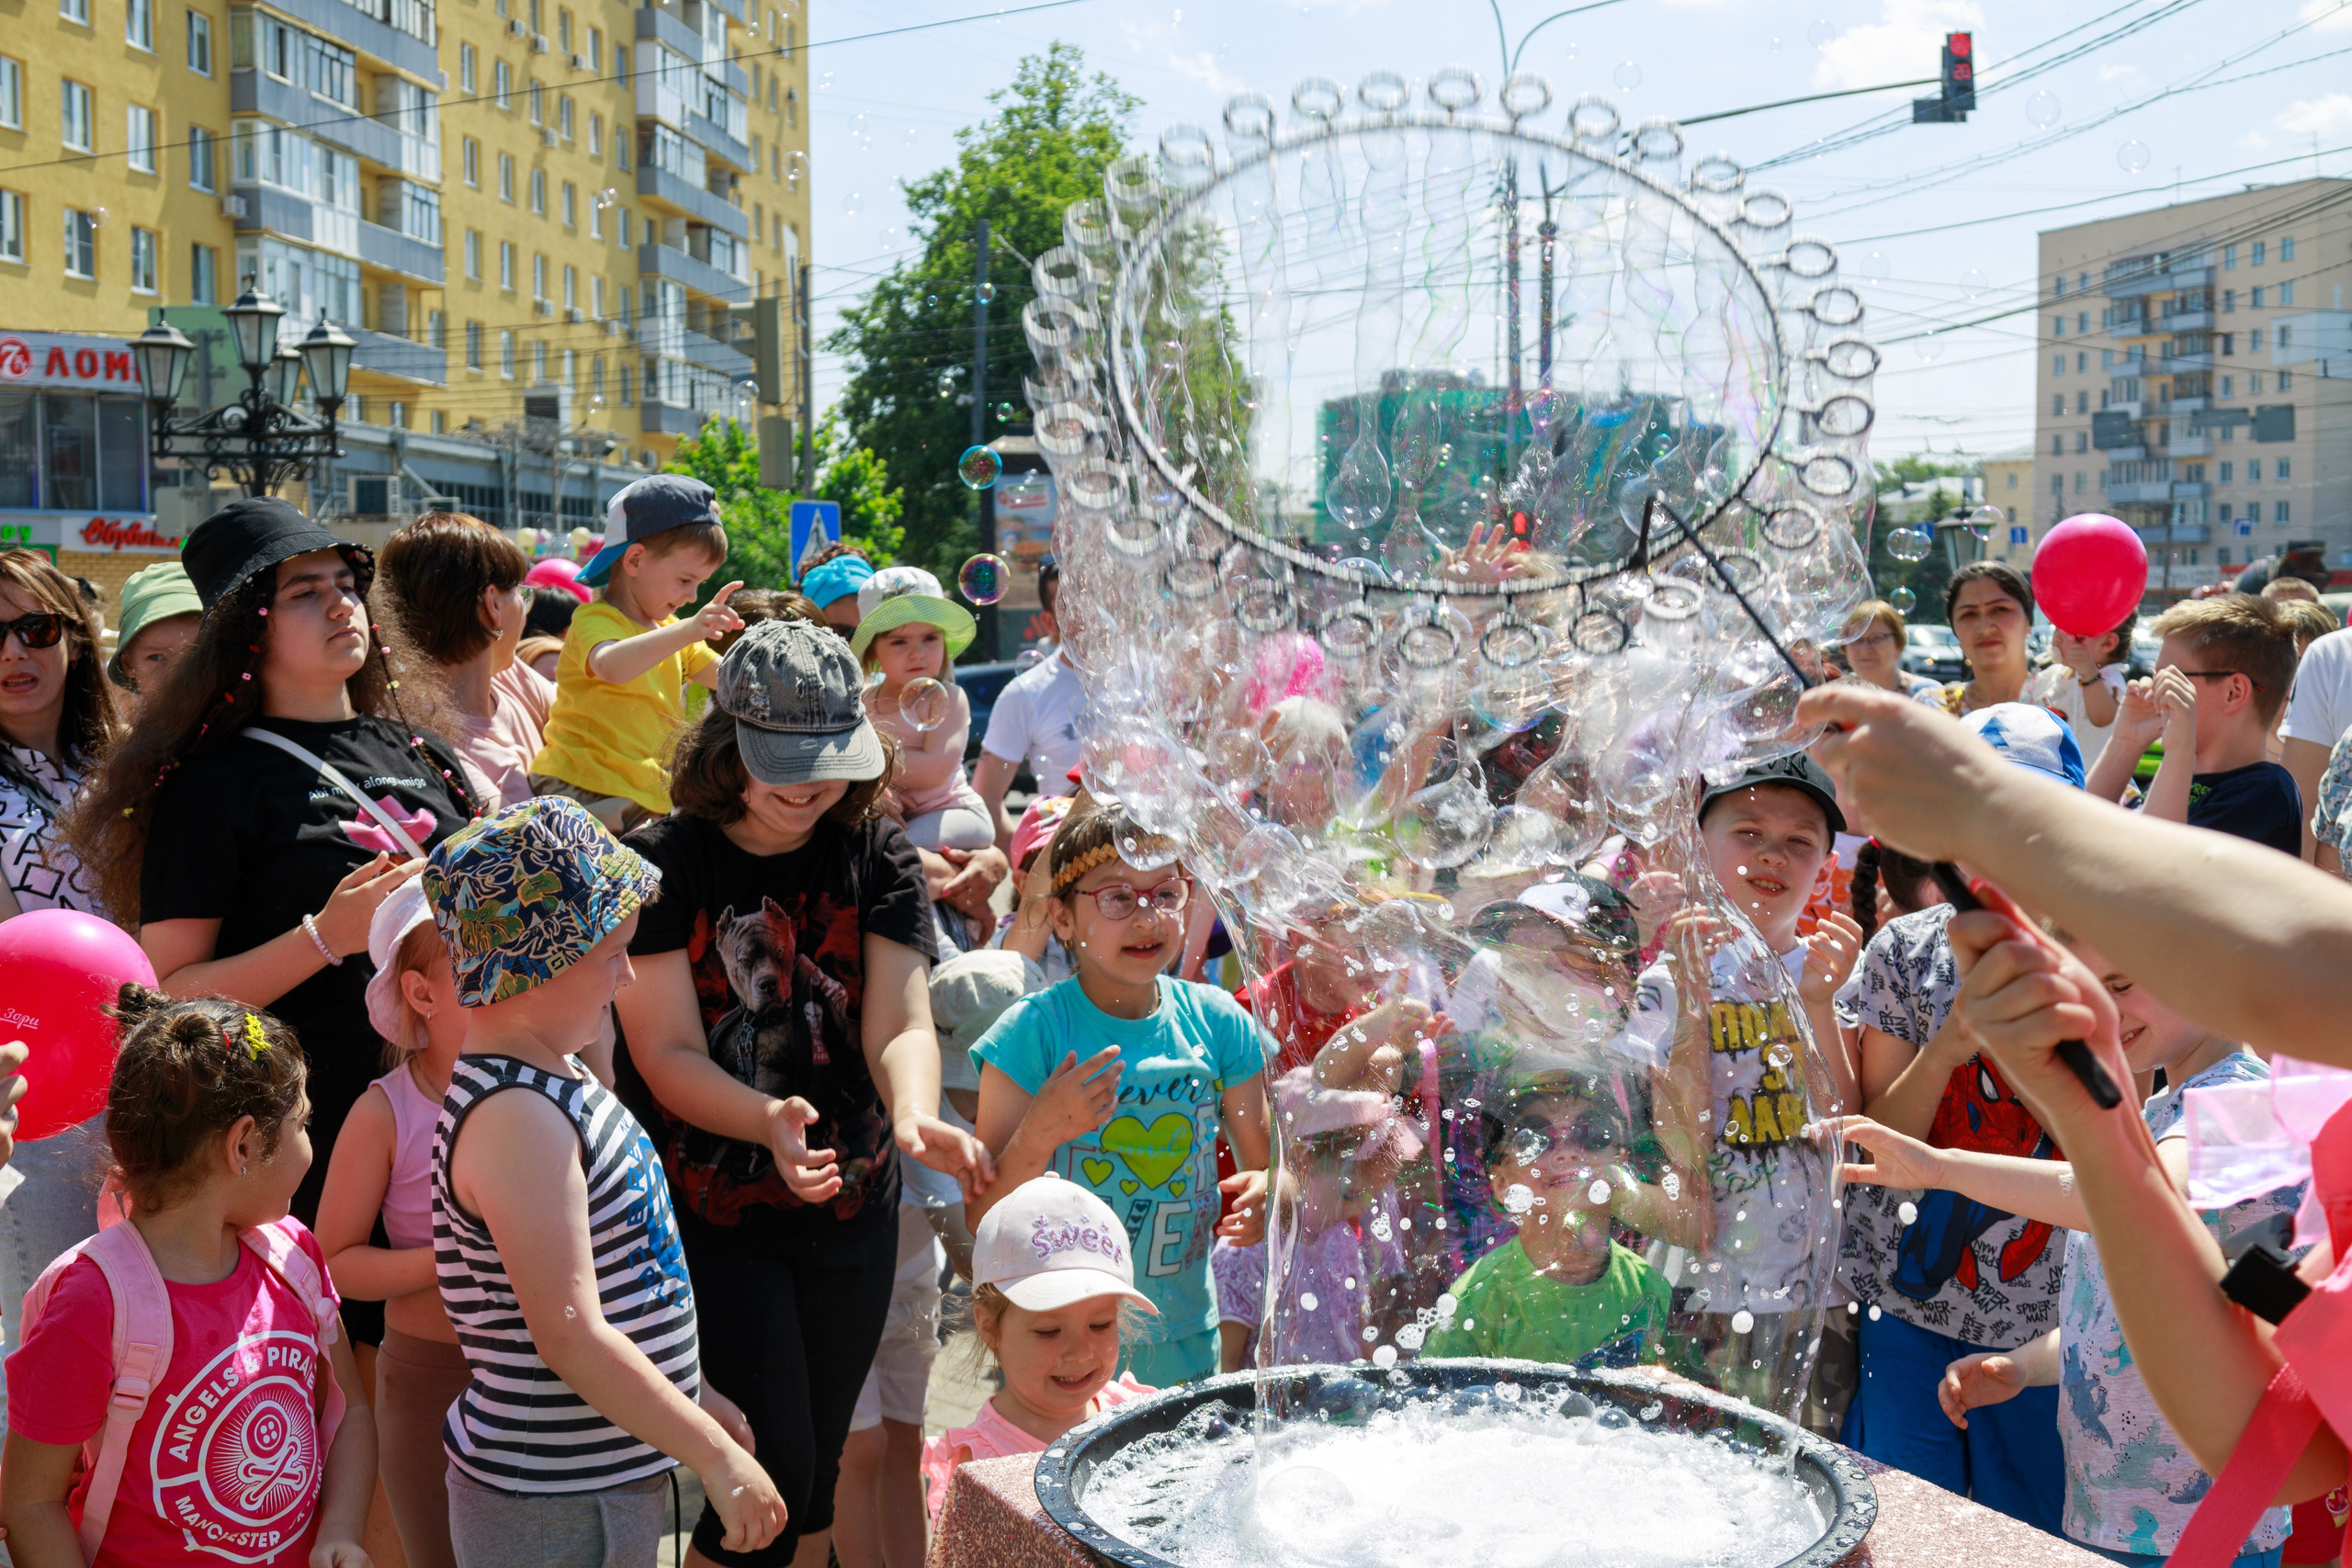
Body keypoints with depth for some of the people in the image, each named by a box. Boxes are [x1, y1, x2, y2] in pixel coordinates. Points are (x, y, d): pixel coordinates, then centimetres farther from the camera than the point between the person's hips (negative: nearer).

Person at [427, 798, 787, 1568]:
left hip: (610, 1476, 9)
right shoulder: (516, 1119, -24)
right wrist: (717, 1456, -20)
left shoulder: (553, 1077, 7)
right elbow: (569, 1336, -26)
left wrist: (691, 1397, 20)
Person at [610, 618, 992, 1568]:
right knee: (771, 1466, -8)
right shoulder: (663, 863, -9)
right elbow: (670, 1055, -14)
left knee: (816, 1470, 15)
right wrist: (768, 1120, -34)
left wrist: (915, 1115, -33)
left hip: (850, 1206, 4)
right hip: (708, 1210, -4)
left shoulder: (877, 856, 0)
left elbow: (901, 1021, -10)